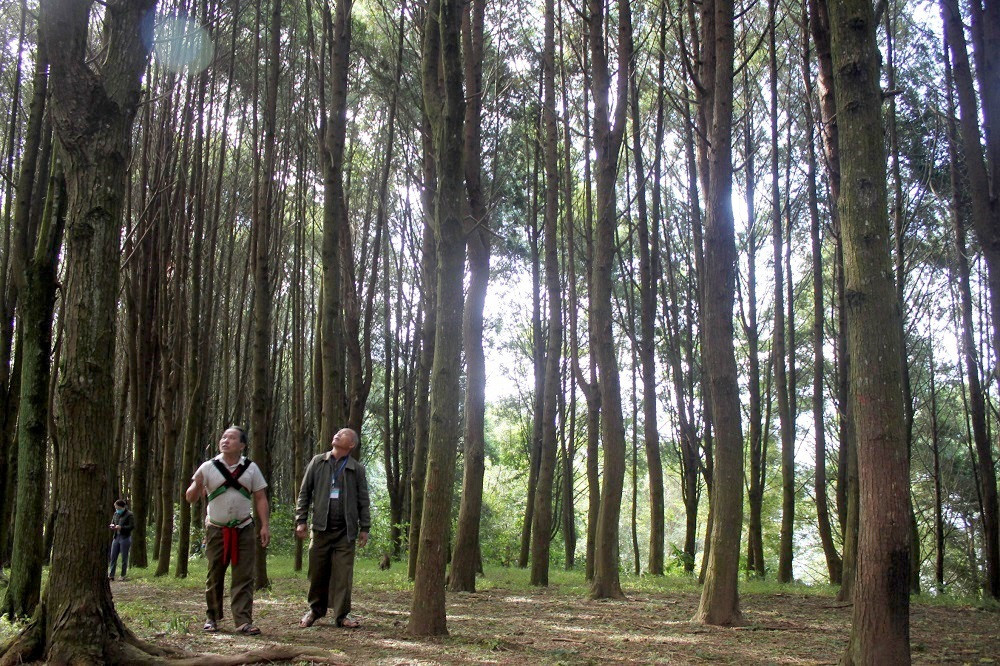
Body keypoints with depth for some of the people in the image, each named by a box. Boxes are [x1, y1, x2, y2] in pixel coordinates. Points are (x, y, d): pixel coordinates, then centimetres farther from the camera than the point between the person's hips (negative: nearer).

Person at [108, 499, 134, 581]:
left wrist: (121, 527, -21)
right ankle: (111, 575, 6)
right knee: (113, 557, 3)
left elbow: (132, 526, -13)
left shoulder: (129, 515, -7)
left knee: (124, 558, 1)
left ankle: (123, 576, 9)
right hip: (116, 537, 6)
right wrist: (112, 526, -1)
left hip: (125, 538, -6)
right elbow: (112, 523, 23)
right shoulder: (115, 514, 12)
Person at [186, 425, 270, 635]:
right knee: (214, 576, 5)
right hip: (216, 530, 0)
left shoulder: (251, 468, 4)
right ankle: (212, 617, 18)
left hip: (243, 530, 0)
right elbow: (191, 498, -2)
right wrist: (197, 485, -25)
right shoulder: (208, 467, 0)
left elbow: (260, 498, 5)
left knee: (244, 577, -4)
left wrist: (265, 525, -4)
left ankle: (243, 621, -4)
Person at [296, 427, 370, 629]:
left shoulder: (357, 469, 6)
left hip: (345, 531, -1)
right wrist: (300, 520, 1)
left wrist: (364, 528, 2)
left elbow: (363, 500, 7)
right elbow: (304, 492, 8)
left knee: (343, 573, -2)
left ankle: (342, 614, 6)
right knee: (317, 572, 5)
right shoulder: (317, 463, 8)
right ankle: (315, 609, 21)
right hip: (321, 528, 1)